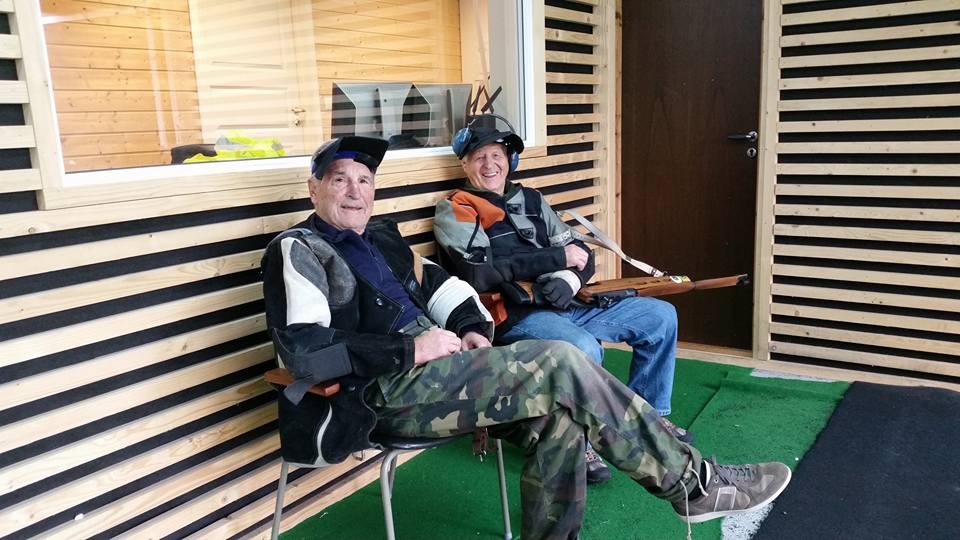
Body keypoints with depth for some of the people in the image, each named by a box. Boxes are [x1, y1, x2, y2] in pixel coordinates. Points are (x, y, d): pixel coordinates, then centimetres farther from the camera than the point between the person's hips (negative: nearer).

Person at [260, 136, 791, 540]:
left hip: (430, 372, 8)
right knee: (561, 364, -19)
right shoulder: (299, 250, -4)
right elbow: (305, 352, -17)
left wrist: (473, 329, 8)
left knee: (558, 416, -14)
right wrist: (411, 349, -17)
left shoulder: (380, 236, 20)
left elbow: (435, 282, 29)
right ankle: (692, 482, -8)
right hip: (385, 391, -8)